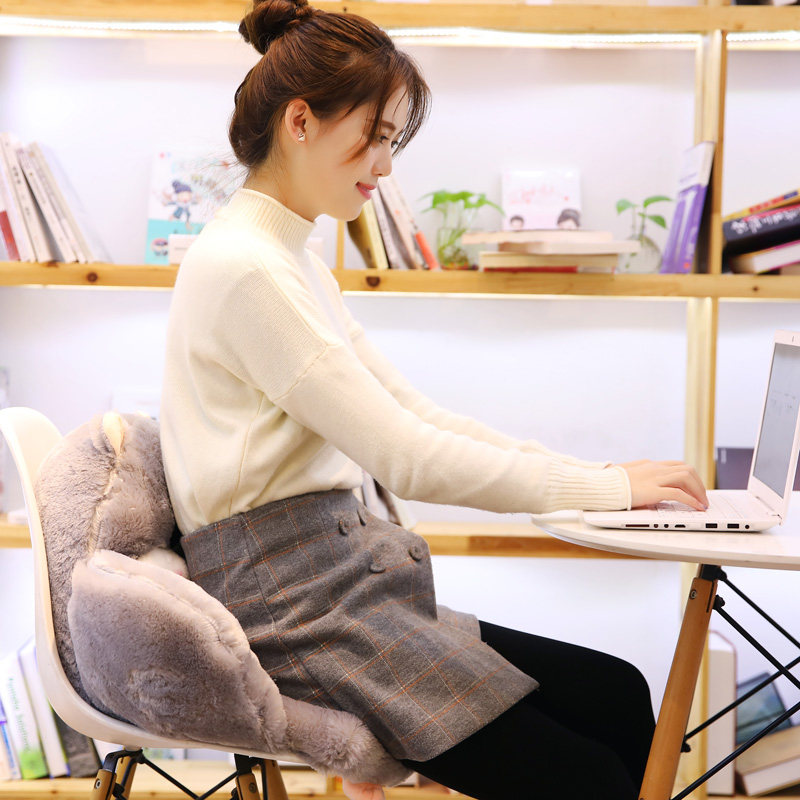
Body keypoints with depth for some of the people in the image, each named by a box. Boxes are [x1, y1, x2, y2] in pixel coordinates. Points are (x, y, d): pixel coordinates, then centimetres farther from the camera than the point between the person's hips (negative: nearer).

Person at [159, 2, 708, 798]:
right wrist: (609, 486, -11)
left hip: (332, 581, 9)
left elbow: (417, 416, 13)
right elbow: (405, 458, -17)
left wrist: (596, 472, 4)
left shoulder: (296, 266, 16)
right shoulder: (245, 269, -15)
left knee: (619, 695, -1)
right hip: (290, 607, -9)